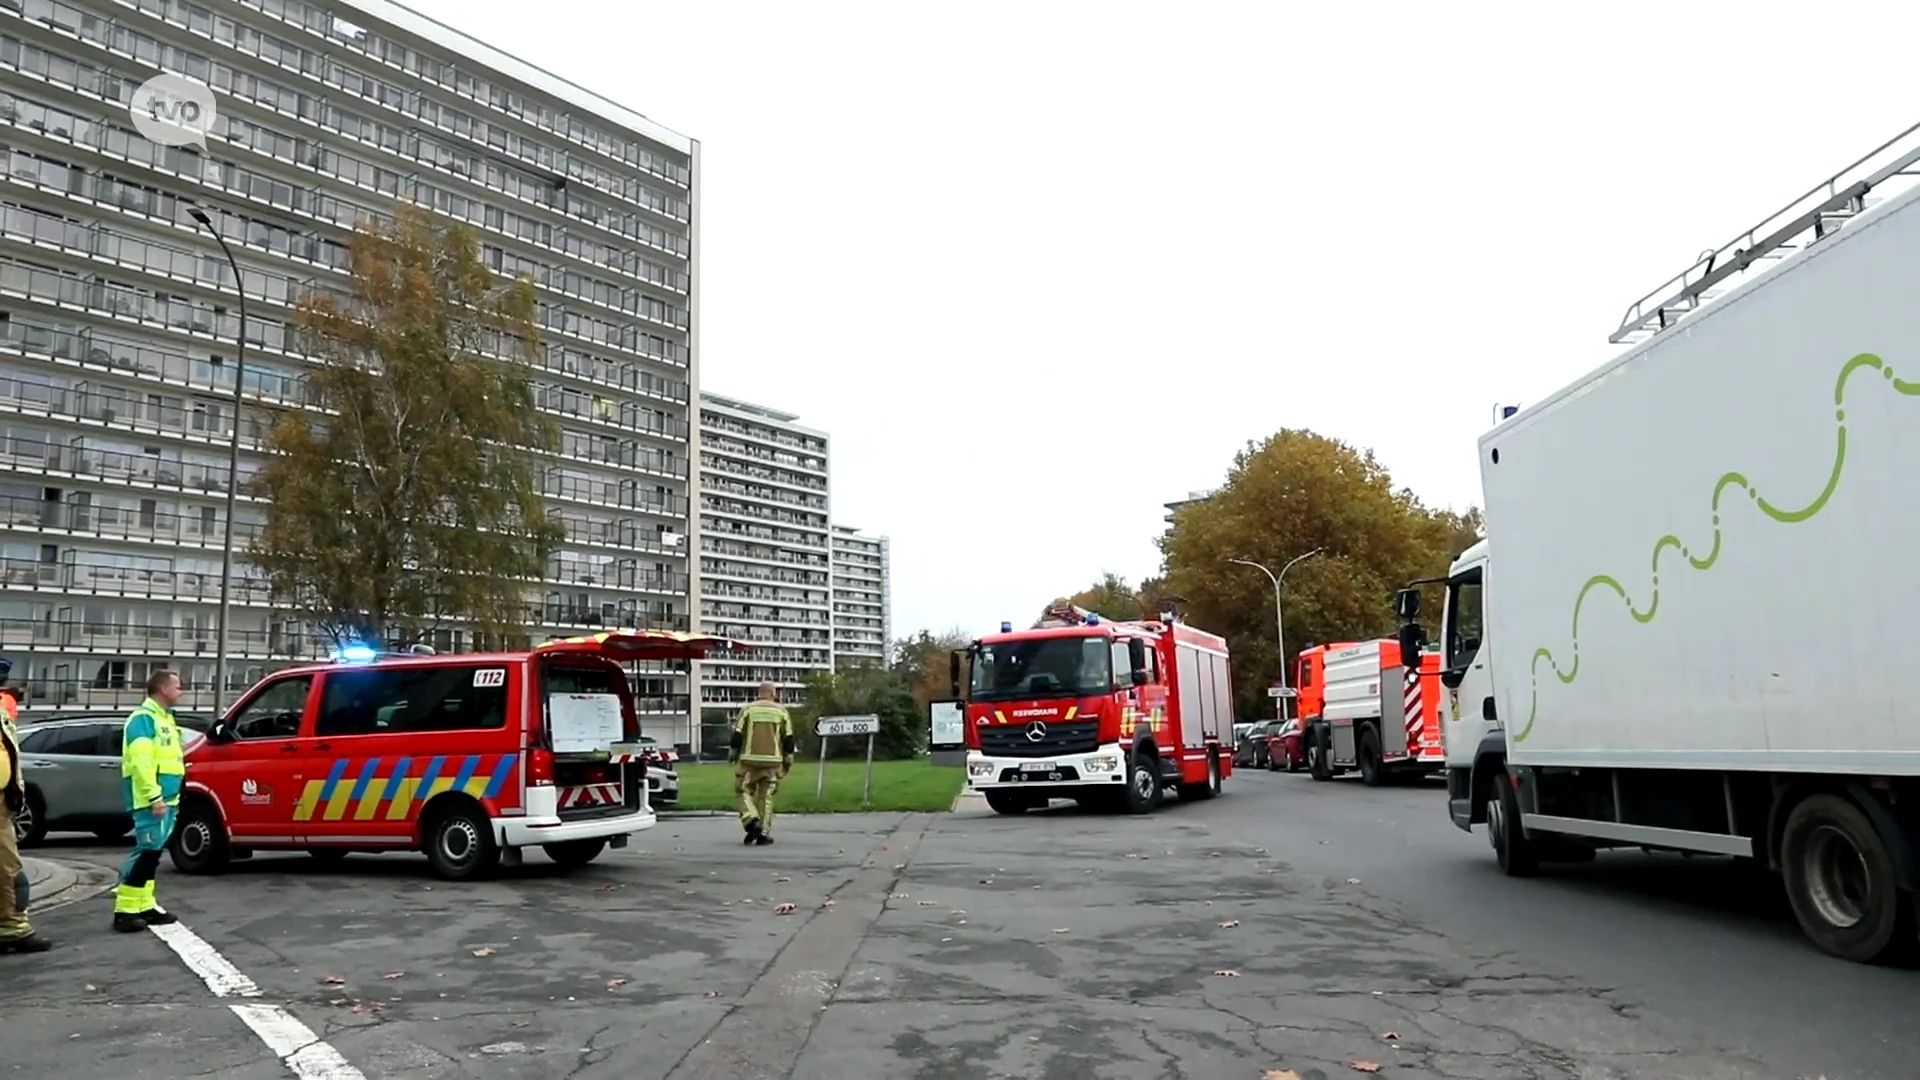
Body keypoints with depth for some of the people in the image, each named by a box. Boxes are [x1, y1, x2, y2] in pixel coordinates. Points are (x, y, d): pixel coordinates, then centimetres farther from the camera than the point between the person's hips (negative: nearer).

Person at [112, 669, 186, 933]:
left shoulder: (165, 717, 19)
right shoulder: (143, 718, -12)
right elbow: (141, 763, -21)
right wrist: (154, 797, -24)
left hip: (165, 798, 10)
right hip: (152, 800, -10)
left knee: (152, 852, 12)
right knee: (147, 851, -10)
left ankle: (145, 907, 18)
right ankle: (125, 911, -6)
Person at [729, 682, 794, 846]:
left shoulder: (748, 709, 1)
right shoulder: (781, 710, 5)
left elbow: (737, 734, -1)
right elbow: (788, 738, 4)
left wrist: (732, 753, 12)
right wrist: (788, 760, 11)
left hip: (750, 759, -1)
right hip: (772, 760, 1)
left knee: (745, 791, 10)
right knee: (766, 795, 8)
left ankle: (751, 820, -13)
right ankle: (763, 832, 6)